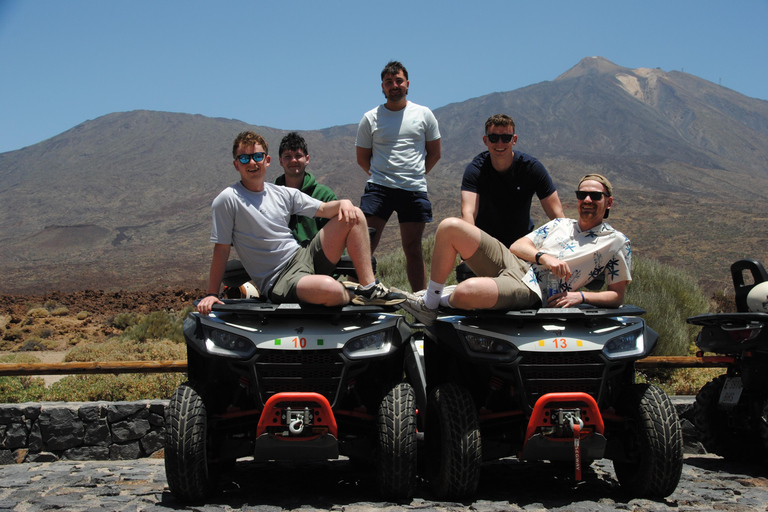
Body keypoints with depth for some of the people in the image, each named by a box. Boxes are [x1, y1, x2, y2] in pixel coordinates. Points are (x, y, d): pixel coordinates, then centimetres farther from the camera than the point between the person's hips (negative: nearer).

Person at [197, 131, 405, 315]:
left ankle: (368, 289, -6)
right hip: (278, 281, -7)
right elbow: (221, 249, -6)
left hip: (303, 257, 7)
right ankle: (353, 299, -1)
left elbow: (323, 209, 12)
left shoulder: (283, 194, 10)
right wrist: (212, 294, -8)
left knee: (353, 217, -5)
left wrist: (343, 203, -10)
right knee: (330, 289, -38)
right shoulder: (227, 200, -6)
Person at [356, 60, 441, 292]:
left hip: (415, 190, 1)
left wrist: (415, 175, 12)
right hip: (378, 188, 0)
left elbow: (434, 153, 16)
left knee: (413, 250, 6)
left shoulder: (424, 115, 9)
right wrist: (383, 176, 10)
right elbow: (362, 158, 14)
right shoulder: (370, 118, 7)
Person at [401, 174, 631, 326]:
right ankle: (428, 302, -1)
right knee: (450, 227, -10)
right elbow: (517, 246, 13)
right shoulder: (560, 224, 23)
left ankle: (440, 302, 4)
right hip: (512, 263, 7)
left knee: (466, 291, -36)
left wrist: (581, 296, -13)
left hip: (532, 291, -7)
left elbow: (617, 295, 5)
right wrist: (543, 257, -9)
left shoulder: (616, 243, 9)